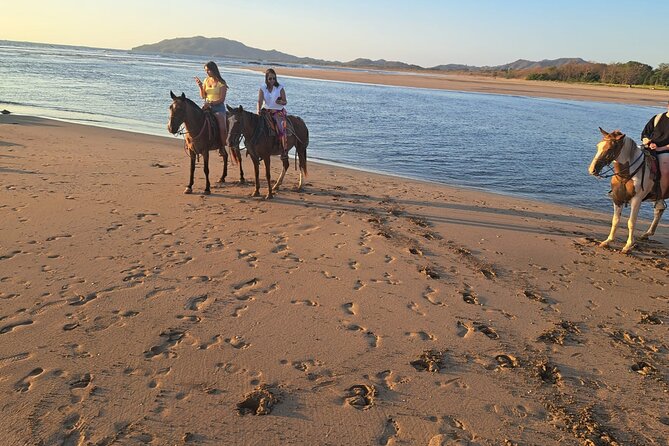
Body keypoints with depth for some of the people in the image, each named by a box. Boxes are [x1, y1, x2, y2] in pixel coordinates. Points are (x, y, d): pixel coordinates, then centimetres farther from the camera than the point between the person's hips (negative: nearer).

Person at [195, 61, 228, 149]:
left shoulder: (221, 83, -4)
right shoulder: (206, 81, 12)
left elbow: (222, 99, -10)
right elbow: (203, 96, 12)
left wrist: (211, 103, -21)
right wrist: (200, 86, -3)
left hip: (218, 107, -5)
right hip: (207, 106, 5)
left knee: (222, 128, -23)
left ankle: (223, 147, -10)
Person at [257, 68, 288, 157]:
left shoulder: (280, 88, -2)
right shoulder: (262, 89, 3)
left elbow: (285, 102, 0)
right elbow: (260, 101, -9)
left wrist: (281, 102, -24)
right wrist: (259, 110, -28)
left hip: (279, 111, -3)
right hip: (266, 111, 3)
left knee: (281, 127, -26)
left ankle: (285, 151, -26)